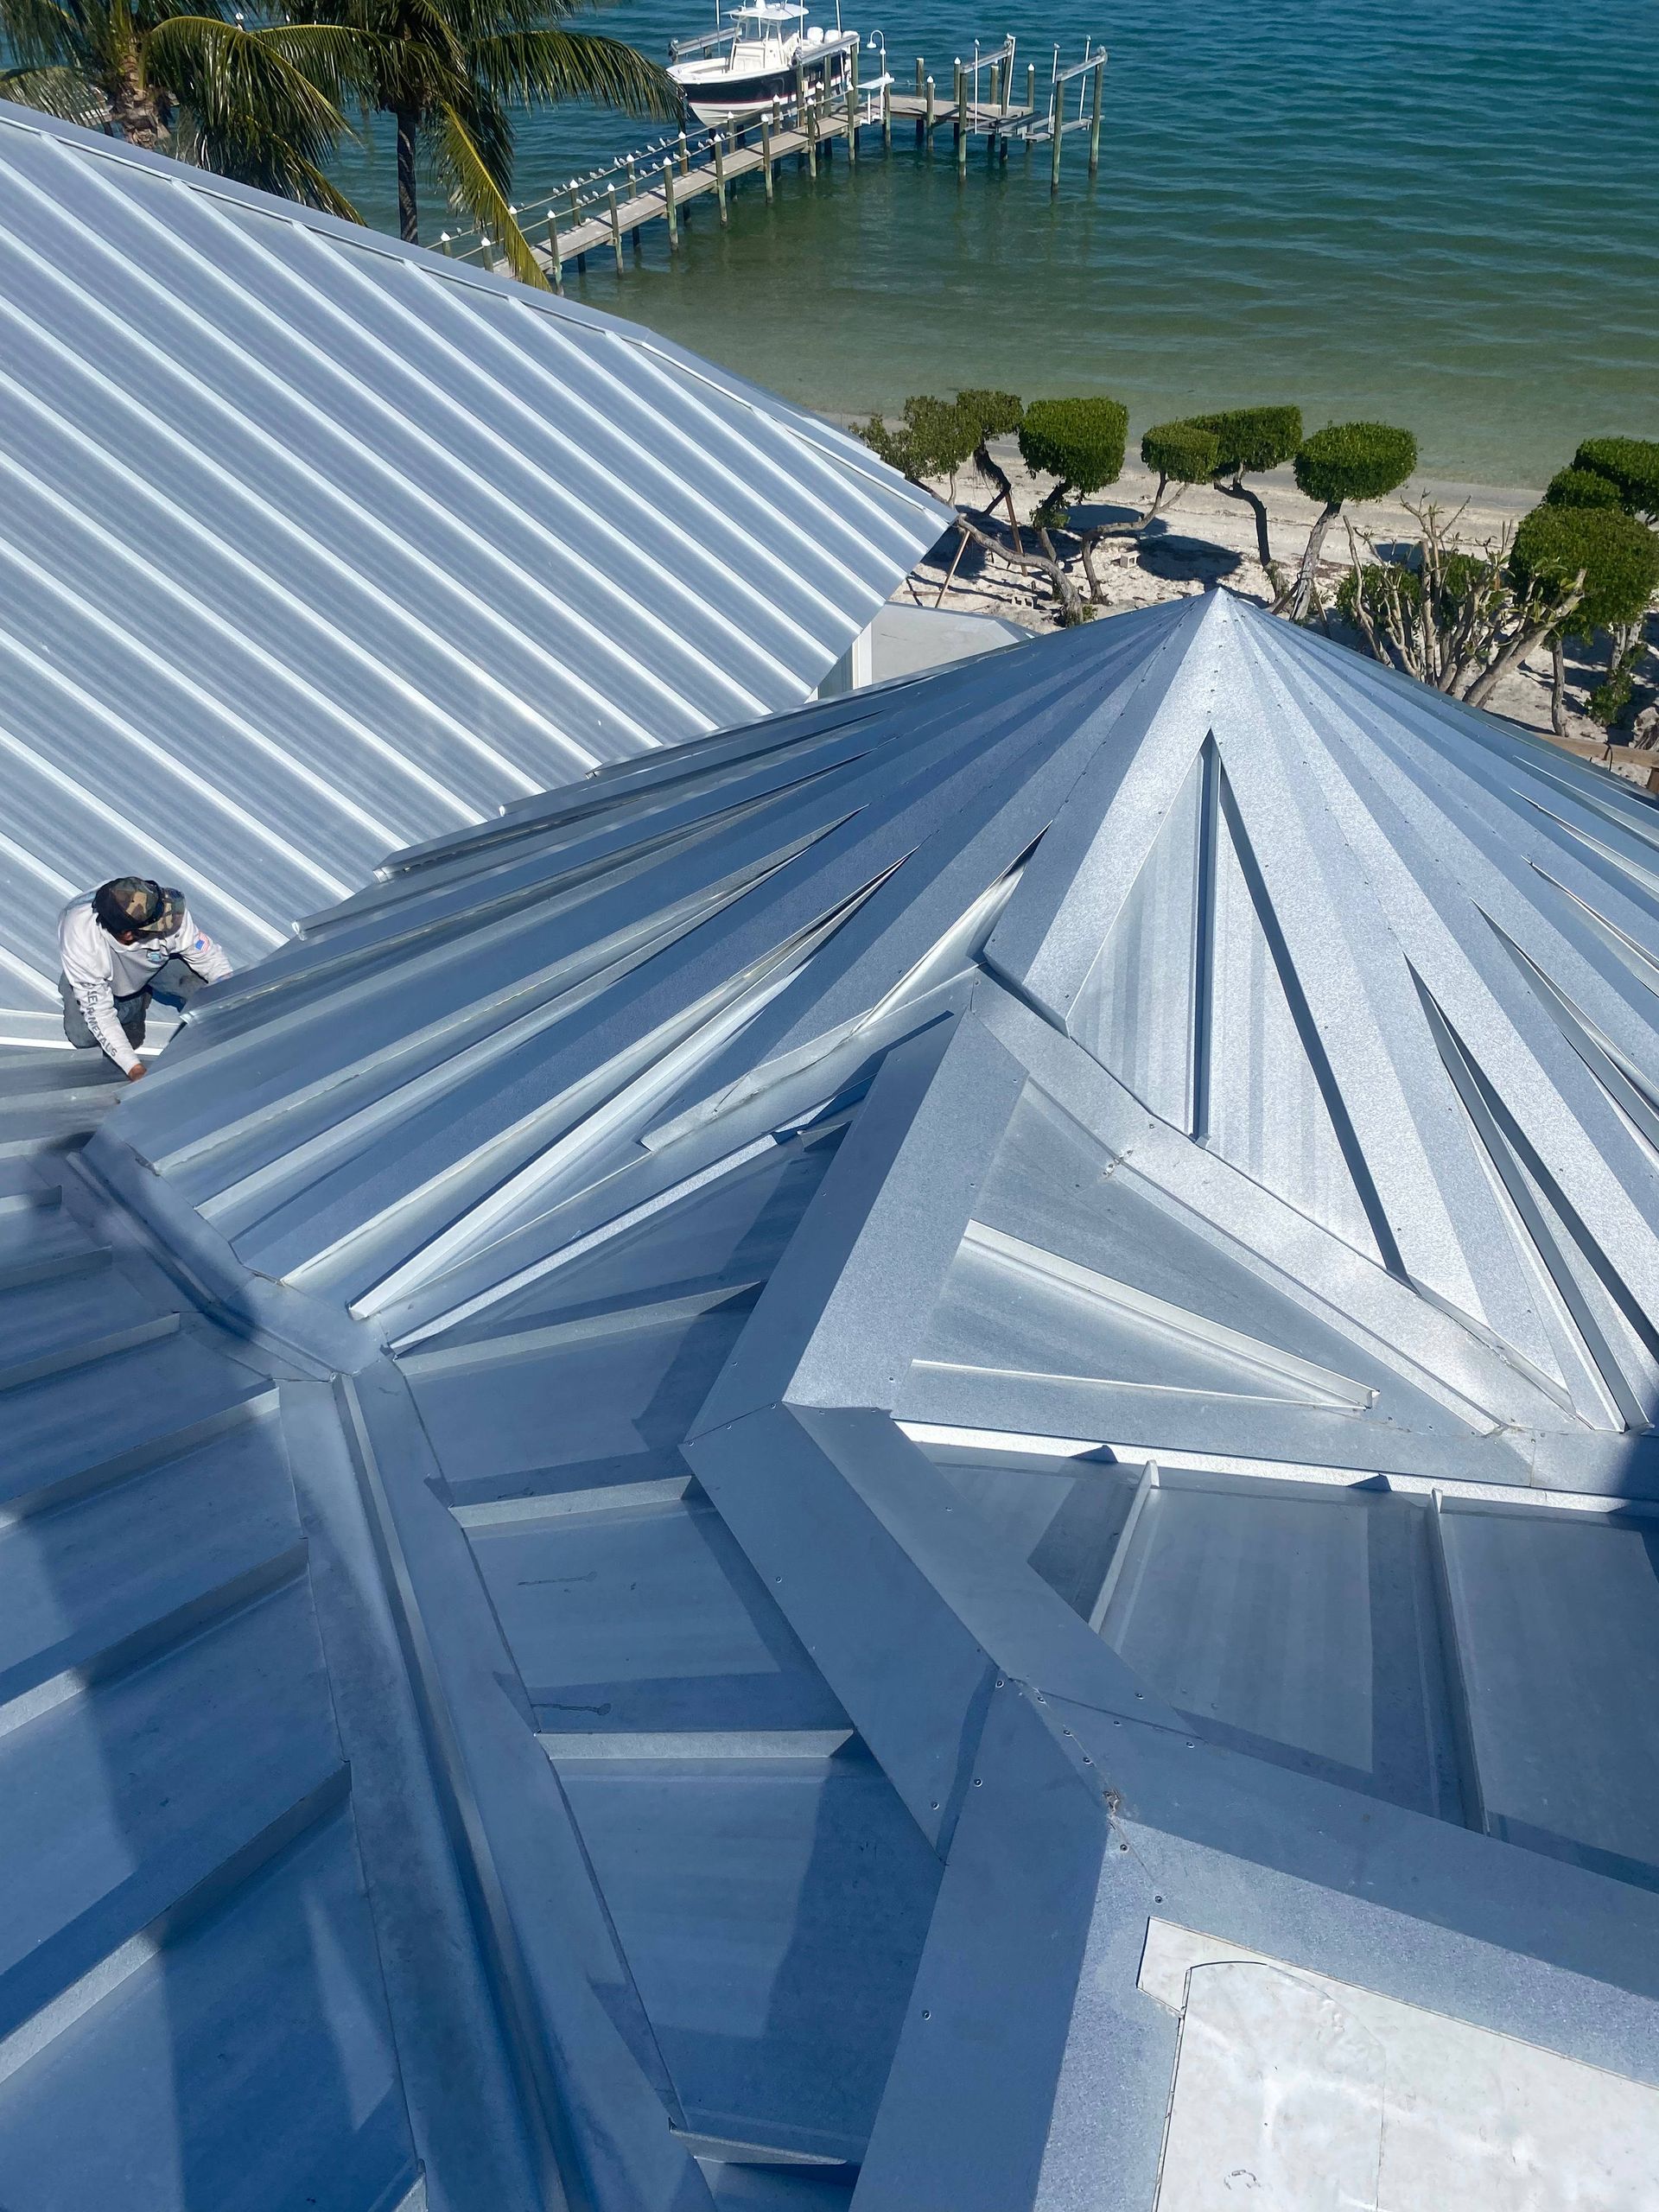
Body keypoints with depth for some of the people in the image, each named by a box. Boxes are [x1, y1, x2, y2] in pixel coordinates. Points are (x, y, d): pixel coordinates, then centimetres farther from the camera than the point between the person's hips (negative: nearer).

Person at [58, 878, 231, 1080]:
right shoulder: (80, 940, -40)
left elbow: (209, 957, -23)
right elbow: (99, 1011, -33)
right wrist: (134, 1069, -39)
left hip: (153, 961, 2)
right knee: (82, 1038, -19)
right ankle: (128, 1008, 9)